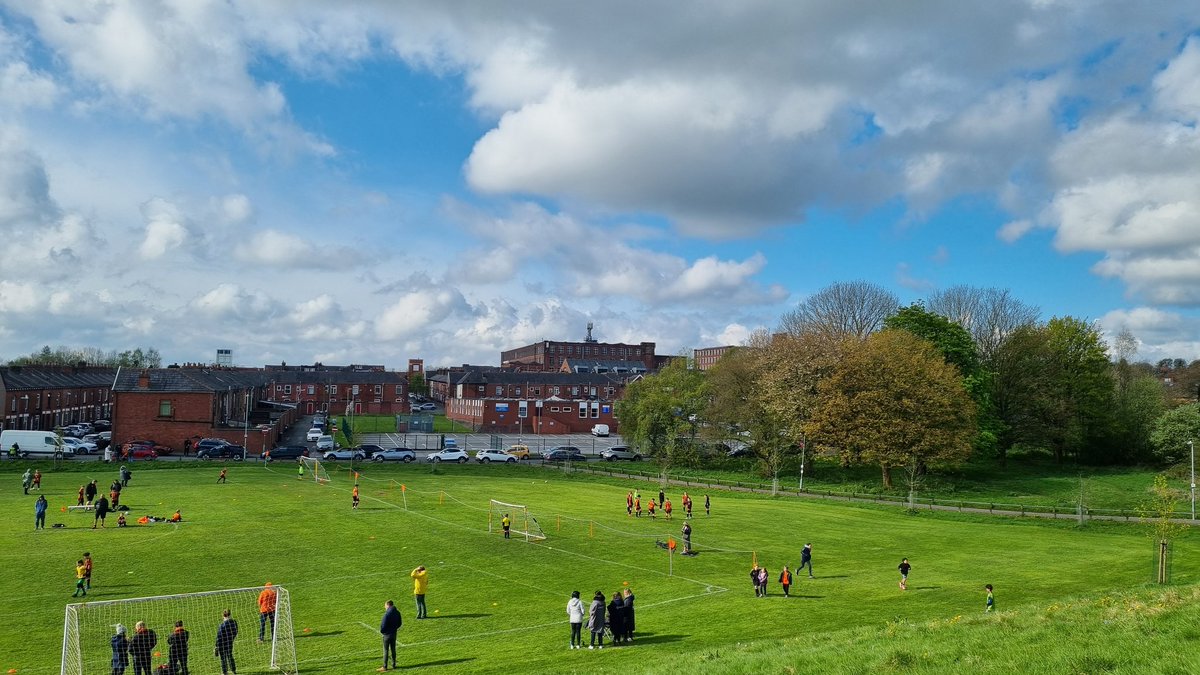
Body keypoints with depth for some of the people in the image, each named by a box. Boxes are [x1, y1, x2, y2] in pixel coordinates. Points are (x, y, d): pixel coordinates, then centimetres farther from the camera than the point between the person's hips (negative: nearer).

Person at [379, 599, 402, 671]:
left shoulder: (387, 614, -23)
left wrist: (381, 631, -2)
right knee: (393, 649, 17)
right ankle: (393, 664, 23)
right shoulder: (397, 612, 1)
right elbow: (400, 623, 9)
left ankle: (385, 667, 7)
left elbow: (383, 625, -21)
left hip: (387, 634, -7)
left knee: (385, 650, 2)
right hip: (394, 633, 7)